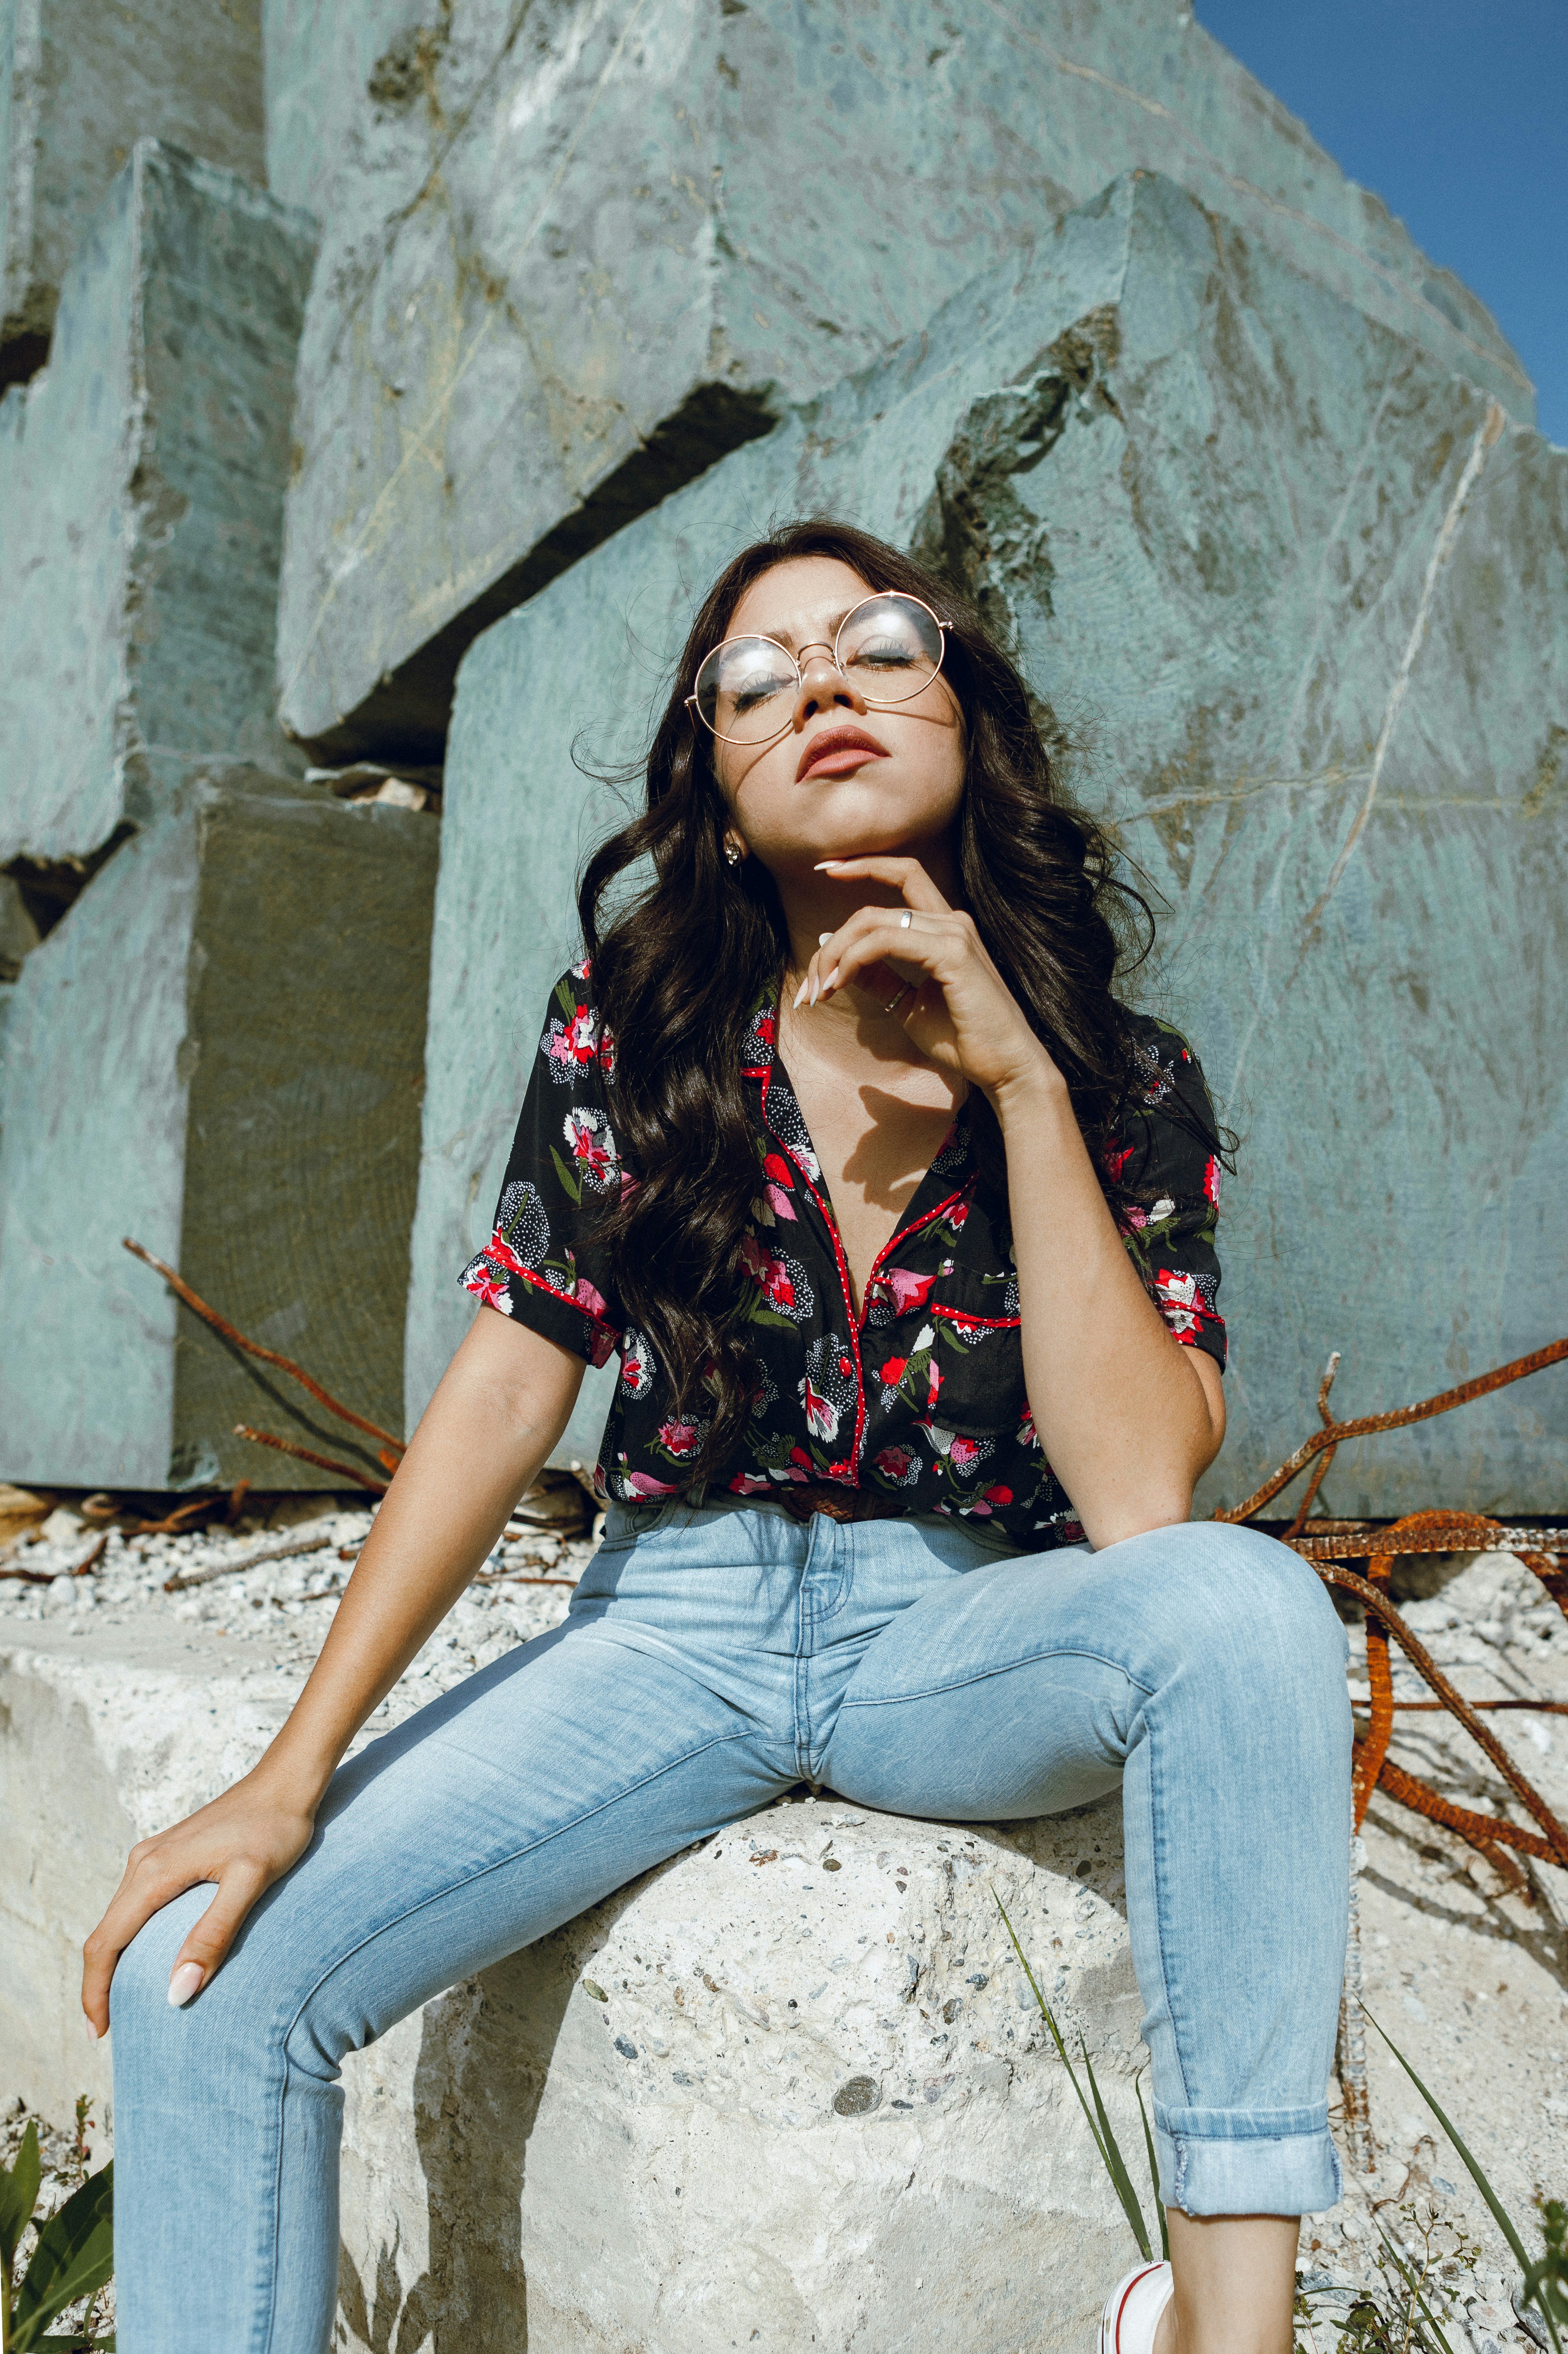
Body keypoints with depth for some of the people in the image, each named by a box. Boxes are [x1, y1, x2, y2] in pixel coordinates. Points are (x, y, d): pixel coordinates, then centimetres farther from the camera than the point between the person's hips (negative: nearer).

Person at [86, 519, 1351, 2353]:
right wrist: (289, 1778, -10)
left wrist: (1016, 1080, -22)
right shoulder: (633, 1030, -3)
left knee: (1248, 1601, -32)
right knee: (200, 1971, -15)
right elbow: (507, 1390, -5)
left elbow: (1140, 1503, -18)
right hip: (674, 1630, 1)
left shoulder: (1123, 1083, -6)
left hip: (963, 1645, 0)